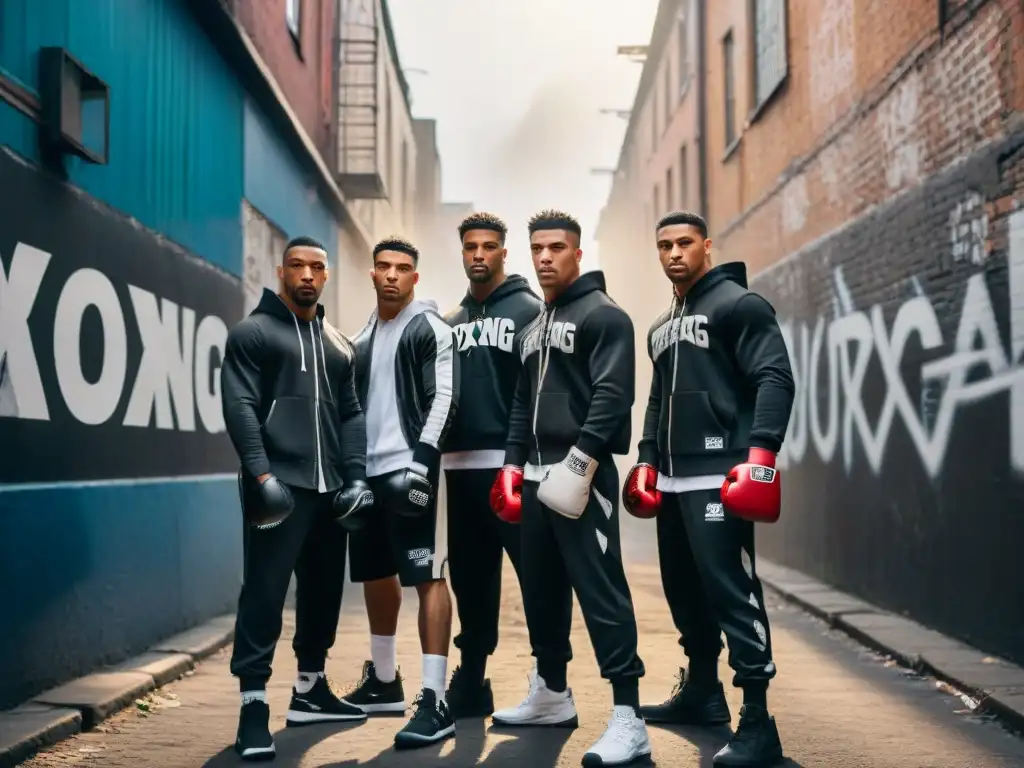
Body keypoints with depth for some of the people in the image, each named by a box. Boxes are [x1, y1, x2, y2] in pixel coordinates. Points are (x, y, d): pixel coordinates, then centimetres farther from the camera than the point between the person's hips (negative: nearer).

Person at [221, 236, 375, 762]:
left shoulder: (338, 345, 19)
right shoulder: (252, 332, 1)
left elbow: (350, 413, 17)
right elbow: (240, 406, -8)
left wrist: (355, 476, 5)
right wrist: (260, 473, -18)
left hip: (329, 488, 6)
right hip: (277, 486, -6)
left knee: (324, 590, 12)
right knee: (264, 591, -9)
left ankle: (310, 690, 25)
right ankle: (254, 705, -5)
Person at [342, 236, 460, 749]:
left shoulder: (429, 328, -3)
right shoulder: (364, 337, 19)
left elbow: (443, 398, -12)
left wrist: (423, 456, -22)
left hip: (409, 469, -8)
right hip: (369, 472, 8)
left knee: (427, 577, -11)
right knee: (376, 575, 15)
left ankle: (434, 701, -13)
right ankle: (384, 681, 30)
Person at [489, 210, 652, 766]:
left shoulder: (603, 315, -5)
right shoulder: (534, 328, 20)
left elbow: (611, 395, -16)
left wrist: (579, 461, -22)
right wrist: (514, 464, 14)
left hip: (581, 474, -9)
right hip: (538, 475, 9)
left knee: (601, 591, -12)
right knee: (541, 589, 15)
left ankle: (628, 719, -10)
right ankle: (552, 695, 30)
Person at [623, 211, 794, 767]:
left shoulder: (739, 304, -4)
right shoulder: (661, 328, 21)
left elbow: (775, 380, -14)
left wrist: (761, 453, -25)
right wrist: (647, 460, 17)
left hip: (718, 477, -9)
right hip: (671, 480, 9)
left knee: (731, 590, -12)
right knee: (684, 590, 14)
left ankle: (757, 722, -9)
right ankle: (702, 692, 27)